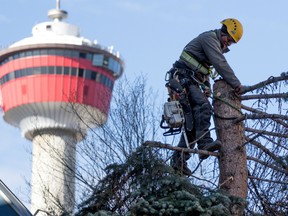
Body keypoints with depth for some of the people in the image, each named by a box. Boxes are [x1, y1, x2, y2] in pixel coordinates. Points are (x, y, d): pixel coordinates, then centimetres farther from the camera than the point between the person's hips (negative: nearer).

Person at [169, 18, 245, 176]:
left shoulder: (215, 45, 23)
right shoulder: (209, 37, -10)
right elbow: (221, 64, -19)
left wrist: (207, 87, 9)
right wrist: (236, 84, -18)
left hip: (192, 83, 10)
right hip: (183, 79, -10)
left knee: (194, 121, 2)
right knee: (203, 105, -29)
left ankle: (178, 160, -1)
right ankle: (204, 143, -41)